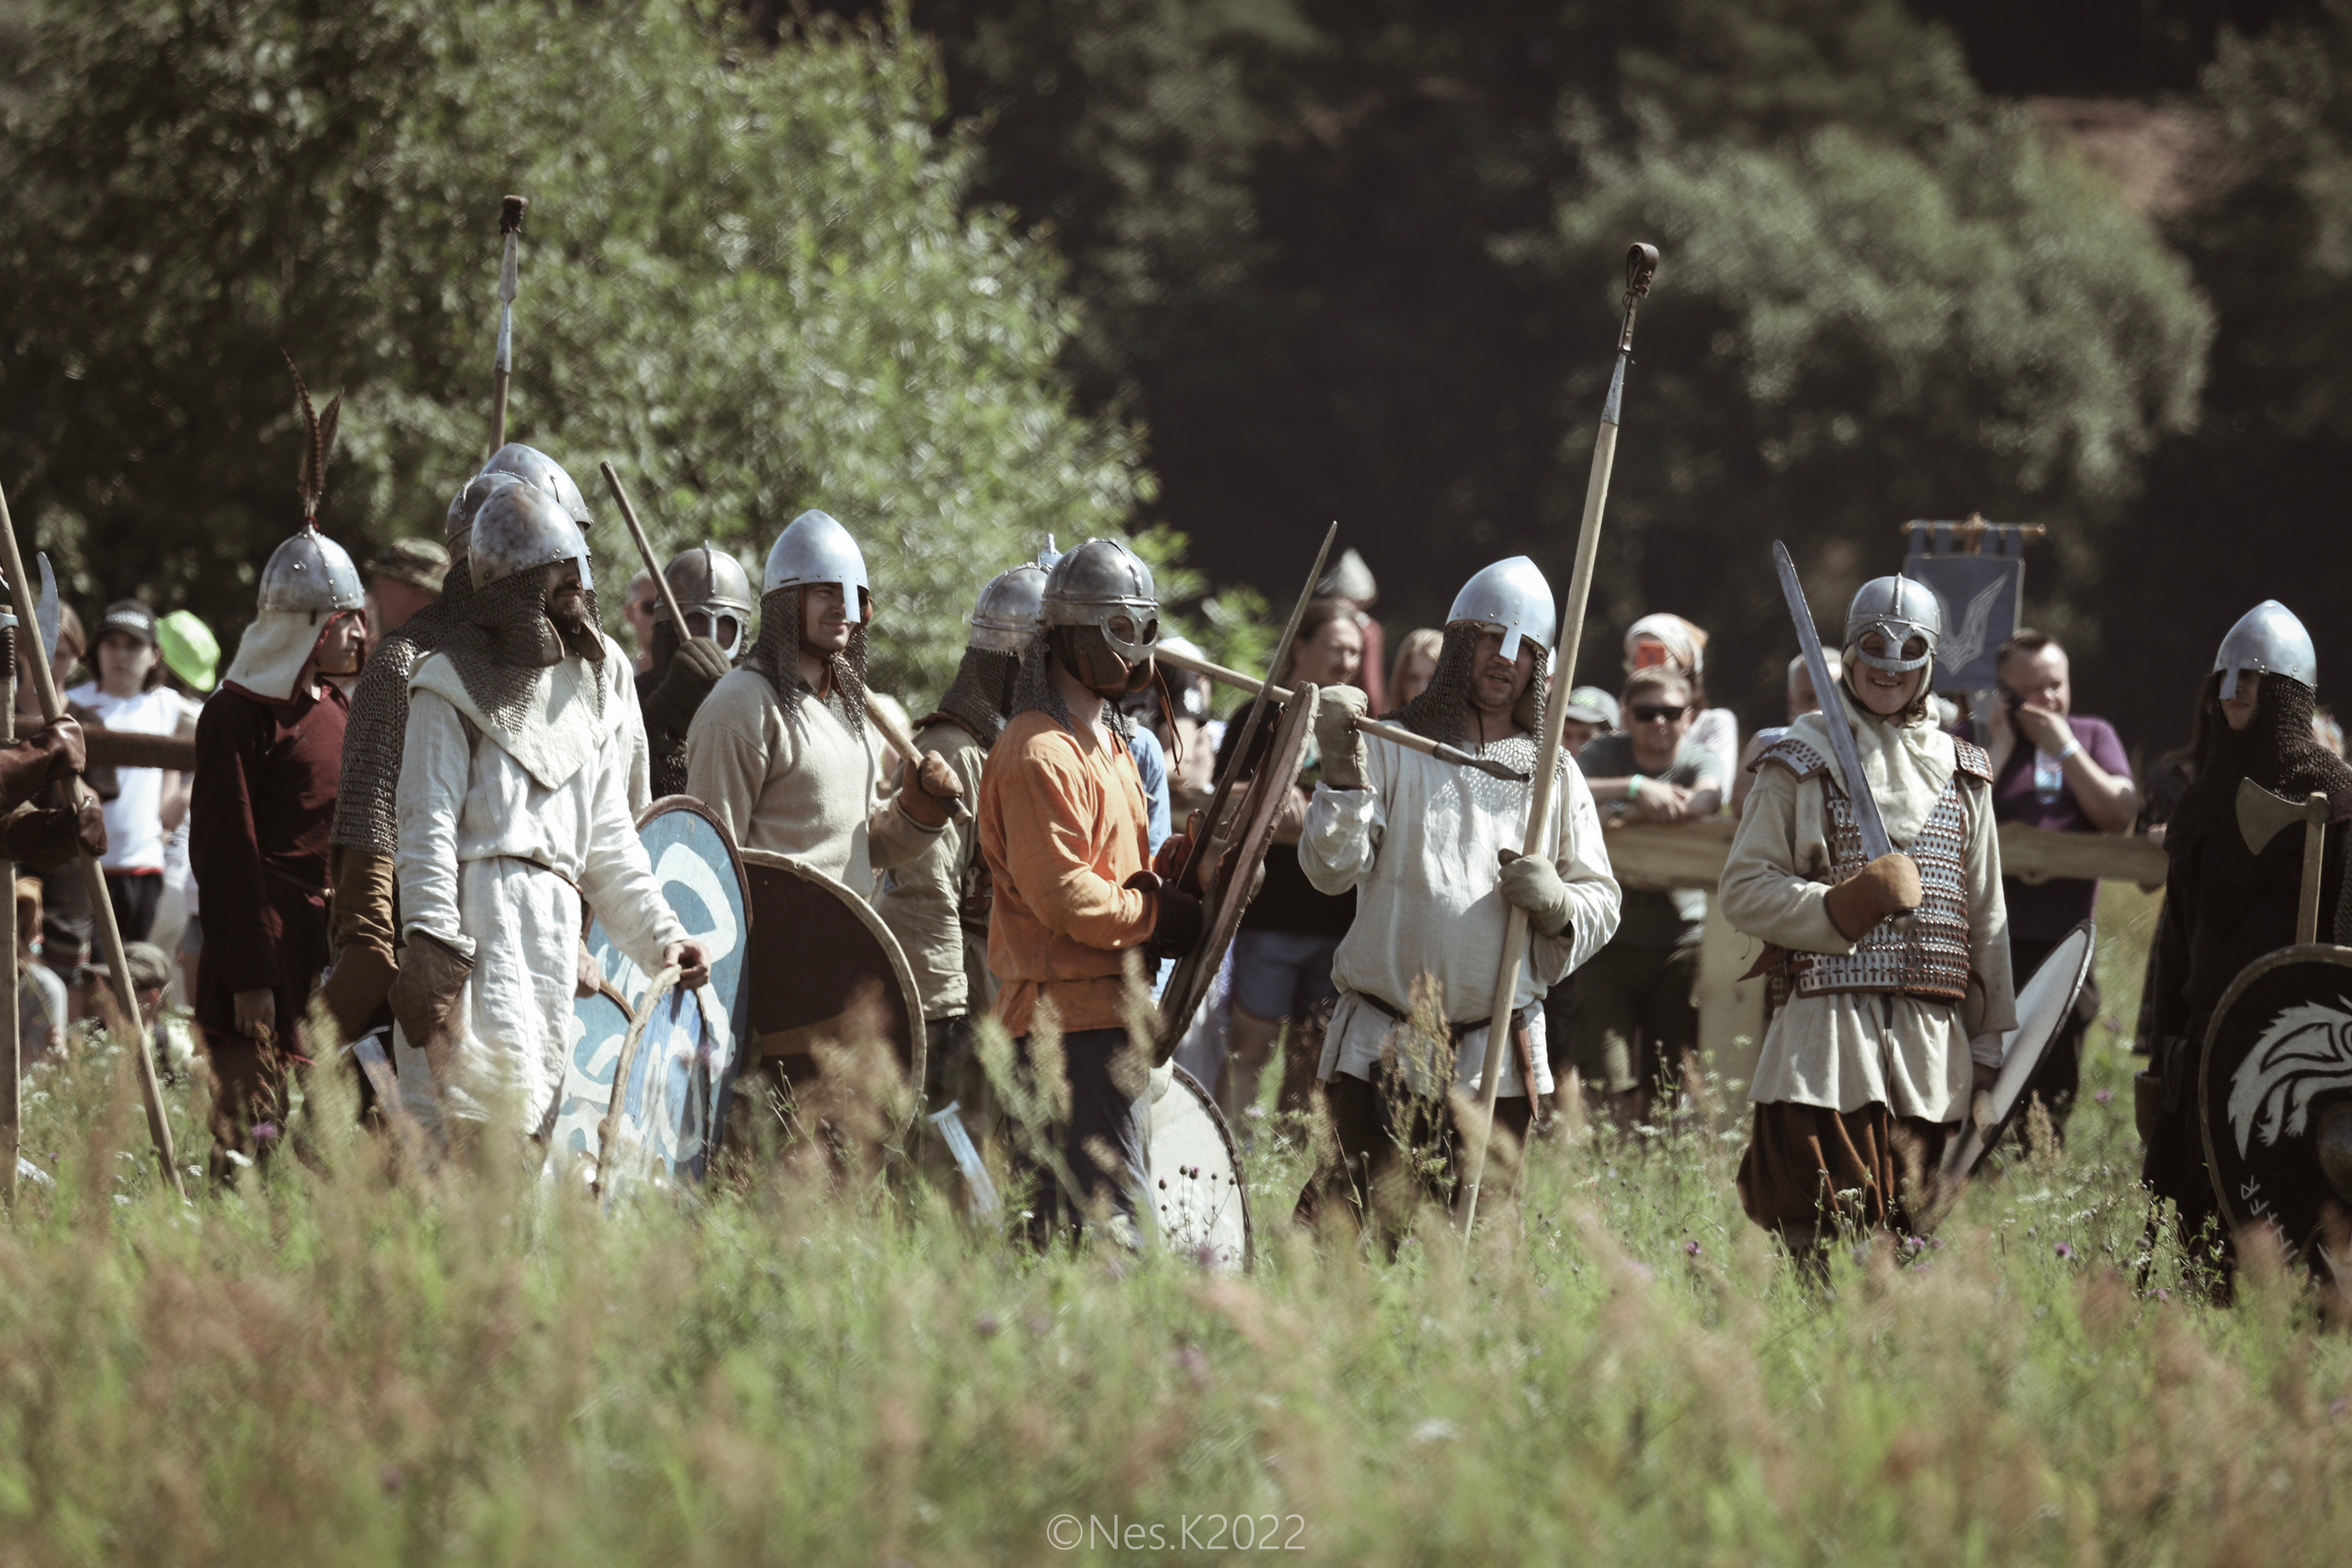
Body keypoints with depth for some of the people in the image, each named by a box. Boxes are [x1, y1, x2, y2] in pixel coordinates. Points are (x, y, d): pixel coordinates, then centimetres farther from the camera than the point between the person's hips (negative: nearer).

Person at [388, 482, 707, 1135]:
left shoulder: (593, 684, 21)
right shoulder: (455, 684, 1)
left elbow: (609, 838, 24)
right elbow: (428, 826, -6)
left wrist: (661, 936, 15)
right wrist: (432, 948, -17)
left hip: (558, 930, 7)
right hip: (479, 919, -7)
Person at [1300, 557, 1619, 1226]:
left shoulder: (1555, 774, 12)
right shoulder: (1391, 750, 3)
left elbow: (1602, 903, 11)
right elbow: (1330, 870, -7)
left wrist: (1556, 904, -12)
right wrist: (1343, 775, -23)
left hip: (1498, 1057, 3)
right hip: (1383, 1046, -2)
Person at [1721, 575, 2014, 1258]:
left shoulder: (1961, 773, 16)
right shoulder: (1801, 762, 5)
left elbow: (1985, 918, 18)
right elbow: (1743, 889, -1)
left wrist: (1987, 1048, 14)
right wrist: (1850, 901, -15)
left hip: (1933, 1047, 4)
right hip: (1827, 1037, -4)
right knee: (1820, 1249, -12)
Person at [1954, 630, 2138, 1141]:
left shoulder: (2092, 737, 11)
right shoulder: (1971, 740, 5)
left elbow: (2120, 814, -4)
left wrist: (2064, 747, -8)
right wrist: (2001, 747, -10)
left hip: (2061, 945, 2)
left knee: (2053, 1090, 8)